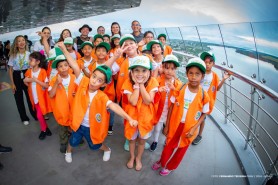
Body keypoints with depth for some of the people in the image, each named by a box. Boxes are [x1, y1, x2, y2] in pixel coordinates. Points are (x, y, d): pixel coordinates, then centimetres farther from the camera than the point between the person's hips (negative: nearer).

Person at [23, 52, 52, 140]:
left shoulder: (42, 71, -15)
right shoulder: (28, 71, 1)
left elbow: (46, 85, -18)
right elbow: (28, 84, 10)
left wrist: (36, 80, -24)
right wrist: (25, 81, -10)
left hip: (41, 96, -5)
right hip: (34, 97, 5)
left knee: (39, 115, -2)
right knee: (40, 114, 12)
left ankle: (43, 130, 21)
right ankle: (46, 128, 30)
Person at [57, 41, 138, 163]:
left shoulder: (102, 97, -28)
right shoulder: (83, 83, -20)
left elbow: (114, 107, -41)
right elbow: (76, 68, -26)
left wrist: (129, 118, -54)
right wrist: (64, 49, -29)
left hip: (91, 126, -2)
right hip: (78, 123, 2)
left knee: (95, 145, 21)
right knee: (73, 141, 25)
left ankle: (107, 150, 54)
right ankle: (68, 152, 60)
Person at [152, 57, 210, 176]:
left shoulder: (204, 96, -17)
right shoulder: (180, 89, -13)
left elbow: (204, 114, -4)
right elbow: (171, 107, -5)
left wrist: (194, 128, -15)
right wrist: (167, 126, -3)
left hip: (189, 128, 0)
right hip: (175, 124, 1)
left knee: (181, 149, 20)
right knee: (169, 146, 20)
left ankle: (170, 167, 46)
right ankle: (161, 162, 48)